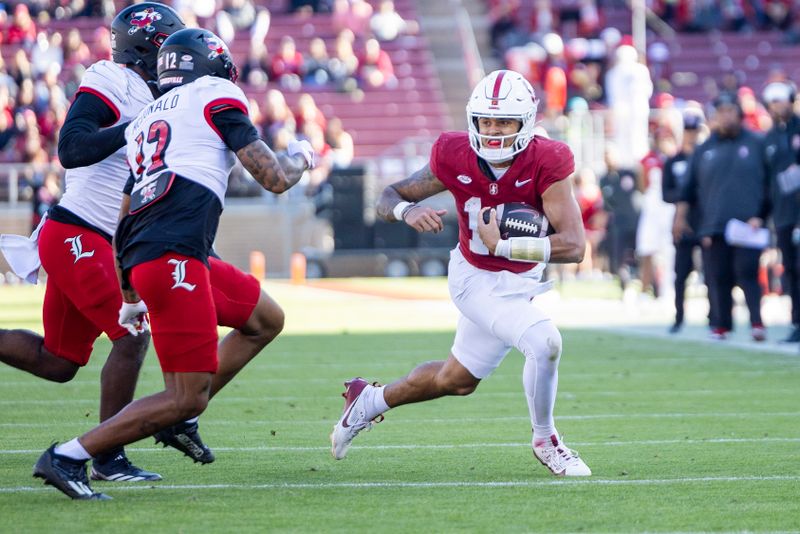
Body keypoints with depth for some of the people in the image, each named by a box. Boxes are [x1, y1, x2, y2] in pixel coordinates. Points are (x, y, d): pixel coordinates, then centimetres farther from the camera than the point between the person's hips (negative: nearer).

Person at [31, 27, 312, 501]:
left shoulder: (146, 120, 27)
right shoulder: (216, 97, 5)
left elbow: (125, 220, 30)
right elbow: (275, 179, 2)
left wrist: (130, 297, 38)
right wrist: (300, 158, 25)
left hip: (141, 260, 9)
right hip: (174, 258, -9)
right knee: (188, 397, -9)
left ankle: (179, 420, 22)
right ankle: (69, 457, -13)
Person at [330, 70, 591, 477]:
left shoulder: (545, 164, -23)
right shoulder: (456, 158, -20)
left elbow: (574, 246, -30)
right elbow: (388, 199, -9)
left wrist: (503, 246, -37)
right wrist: (407, 211, -33)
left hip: (519, 282, 3)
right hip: (477, 280, -3)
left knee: (456, 380, 20)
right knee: (544, 343, -25)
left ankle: (369, 401, 45)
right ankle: (545, 442, -1)